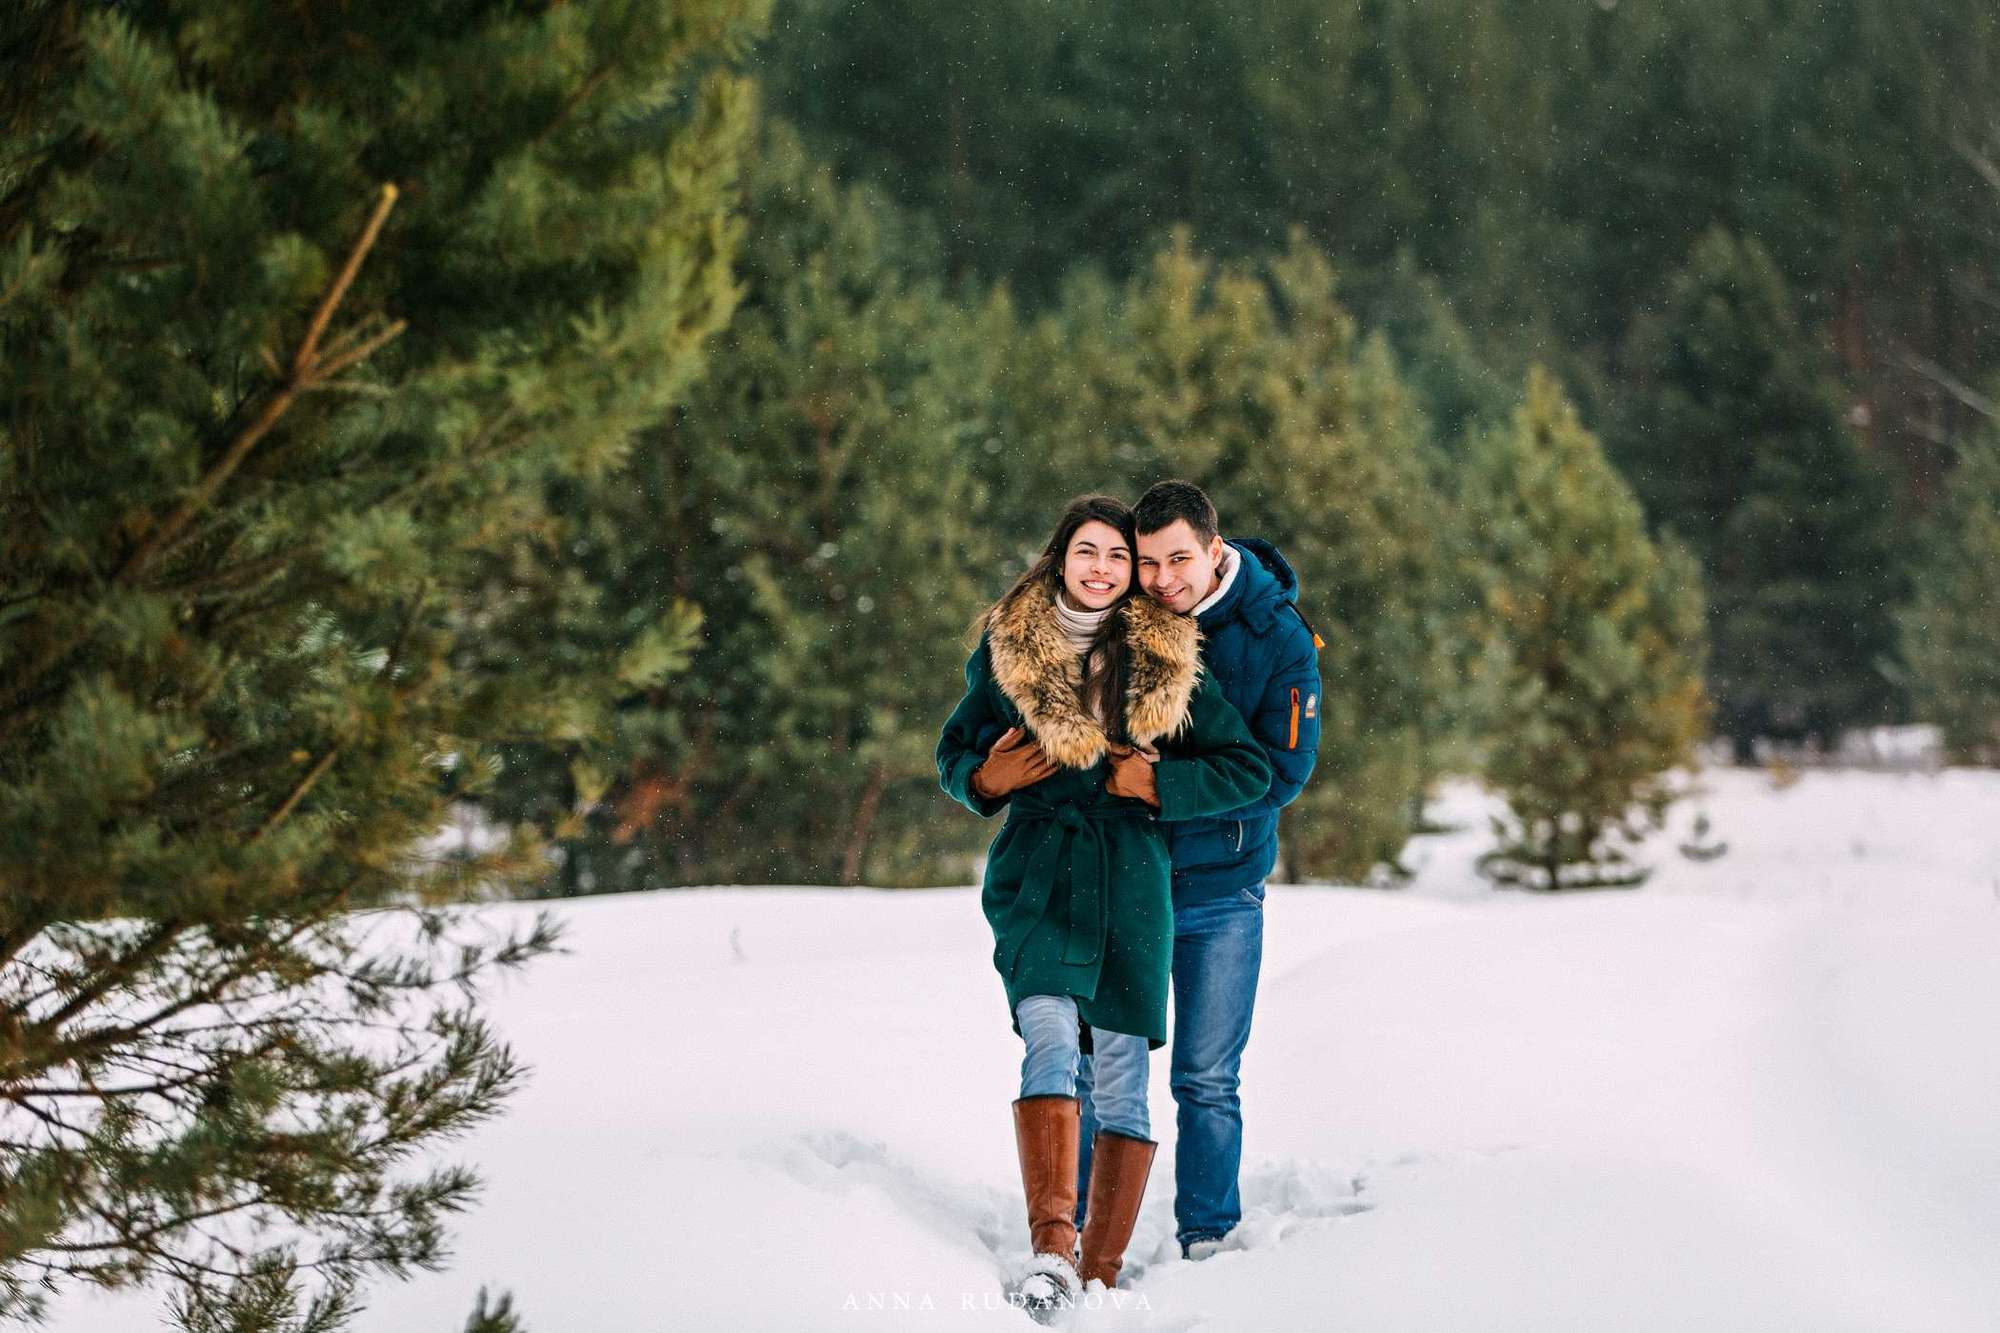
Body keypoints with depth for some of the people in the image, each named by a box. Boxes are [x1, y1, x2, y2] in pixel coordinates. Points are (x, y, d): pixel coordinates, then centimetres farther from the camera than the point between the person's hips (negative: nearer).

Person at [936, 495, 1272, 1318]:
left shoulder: (1167, 661, 6)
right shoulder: (1006, 650, 7)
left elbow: (1250, 768, 7)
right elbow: (954, 751, 18)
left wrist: (1159, 785, -6)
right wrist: (984, 780, -4)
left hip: (1133, 873, 1)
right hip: (1038, 867, -1)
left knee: (1122, 1072, -2)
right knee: (1050, 1037, -22)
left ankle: (1101, 1273, 4)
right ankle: (1051, 1246, -31)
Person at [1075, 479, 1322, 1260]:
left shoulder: (1278, 639, -9)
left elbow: (1282, 771, -14)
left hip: (1221, 893, -2)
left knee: (1206, 1082, 4)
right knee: (1095, 1070, 4)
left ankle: (1206, 1242, 14)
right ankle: (1069, 1236, 13)